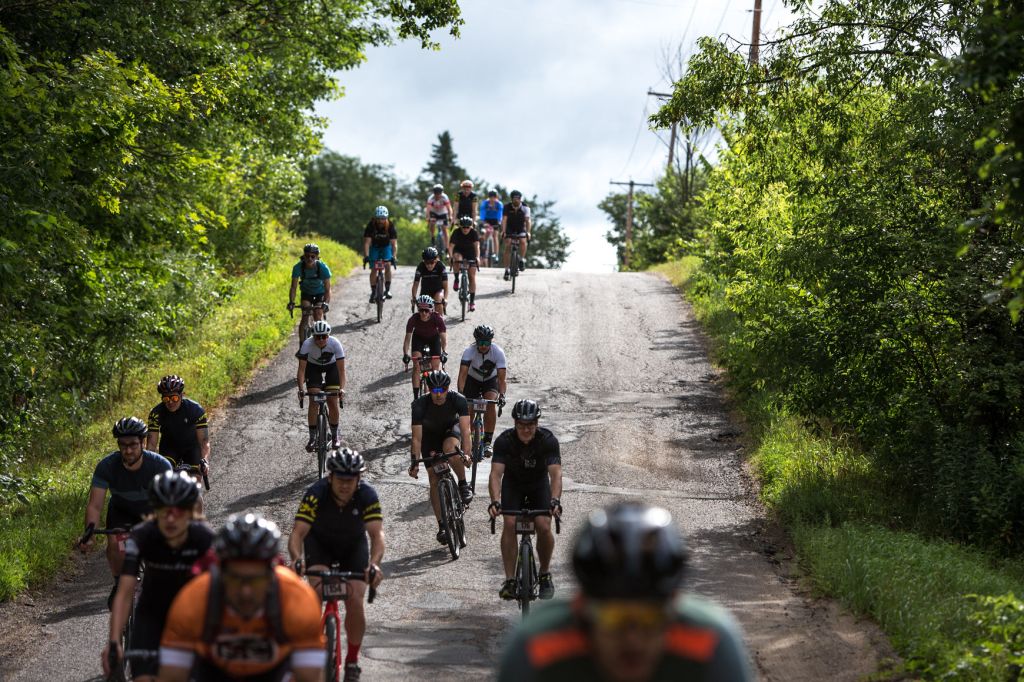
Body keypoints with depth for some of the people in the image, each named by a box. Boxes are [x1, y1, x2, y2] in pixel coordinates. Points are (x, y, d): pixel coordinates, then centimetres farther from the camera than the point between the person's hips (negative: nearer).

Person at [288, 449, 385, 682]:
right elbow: (298, 532, -37)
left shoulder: (367, 495, -31)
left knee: (355, 602, -12)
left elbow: (377, 533, -39)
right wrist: (296, 558, -58)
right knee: (317, 589, -26)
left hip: (354, 544, 0)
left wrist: (374, 564, -58)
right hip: (320, 542, 0)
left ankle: (352, 659, 9)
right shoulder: (316, 493, -33)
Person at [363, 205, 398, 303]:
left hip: (386, 246, 0)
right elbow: (367, 242, -32)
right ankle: (373, 292, 3)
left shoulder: (390, 225, -27)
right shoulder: (371, 225, -27)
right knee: (374, 269, -9)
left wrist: (394, 256, -45)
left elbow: (394, 243, -32)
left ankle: (387, 289, -11)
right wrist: (366, 256, -45)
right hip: (374, 247, 0)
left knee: (387, 265, -21)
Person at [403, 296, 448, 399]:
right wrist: (405, 354, -44)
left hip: (434, 338, 0)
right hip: (419, 338, 0)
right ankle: (416, 396, -14)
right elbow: (407, 338, -30)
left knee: (436, 366, -5)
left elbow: (444, 337, -35)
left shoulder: (437, 319, -33)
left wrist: (444, 352, -51)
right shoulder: (414, 319, -32)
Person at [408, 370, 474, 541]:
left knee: (449, 447, -37)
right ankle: (442, 526, -1)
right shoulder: (420, 404, -30)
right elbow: (417, 437, -29)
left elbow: (465, 429, -34)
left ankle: (463, 484, -14)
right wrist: (415, 462, -39)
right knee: (434, 480, -7)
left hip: (451, 431, -1)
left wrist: (465, 454, -48)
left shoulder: (458, 400, -29)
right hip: (430, 435, 1)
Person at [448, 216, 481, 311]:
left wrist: (477, 257, -50)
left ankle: (472, 300, 2)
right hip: (459, 251, 0)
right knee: (457, 259, -37)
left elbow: (477, 245, -35)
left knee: (472, 276, -6)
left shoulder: (474, 232, -23)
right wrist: (450, 257, -48)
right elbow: (451, 246, -31)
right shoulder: (456, 232, -24)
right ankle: (456, 280, -15)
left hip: (470, 253, 0)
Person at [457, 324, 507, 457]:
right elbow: (462, 374, -38)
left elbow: (501, 377, -32)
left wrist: (502, 395, -48)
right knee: (469, 410, -7)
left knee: (490, 403, -27)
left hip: (490, 380, -1)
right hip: (472, 380, 1)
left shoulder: (498, 352, -29)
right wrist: (460, 393, -52)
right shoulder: (469, 351, -29)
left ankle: (487, 441, -20)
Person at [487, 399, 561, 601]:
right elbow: (496, 473, -34)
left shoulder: (548, 440, -27)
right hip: (513, 484, 0)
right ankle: (509, 580, -16)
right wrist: (495, 501, -50)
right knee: (509, 524, -22)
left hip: (539, 484, 0)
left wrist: (555, 501, -52)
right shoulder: (504, 440, -26)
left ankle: (545, 574, 5)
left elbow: (556, 474, -36)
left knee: (544, 527, -19)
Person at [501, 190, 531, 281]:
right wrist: (503, 231, -40)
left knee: (523, 241, -29)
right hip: (510, 230, 0)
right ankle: (506, 270, -10)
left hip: (521, 230, 0)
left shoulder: (525, 208, -17)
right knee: (508, 247, -14)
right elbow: (504, 220, -25)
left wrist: (528, 232, -40)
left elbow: (528, 221, -25)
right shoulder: (507, 207, -16)